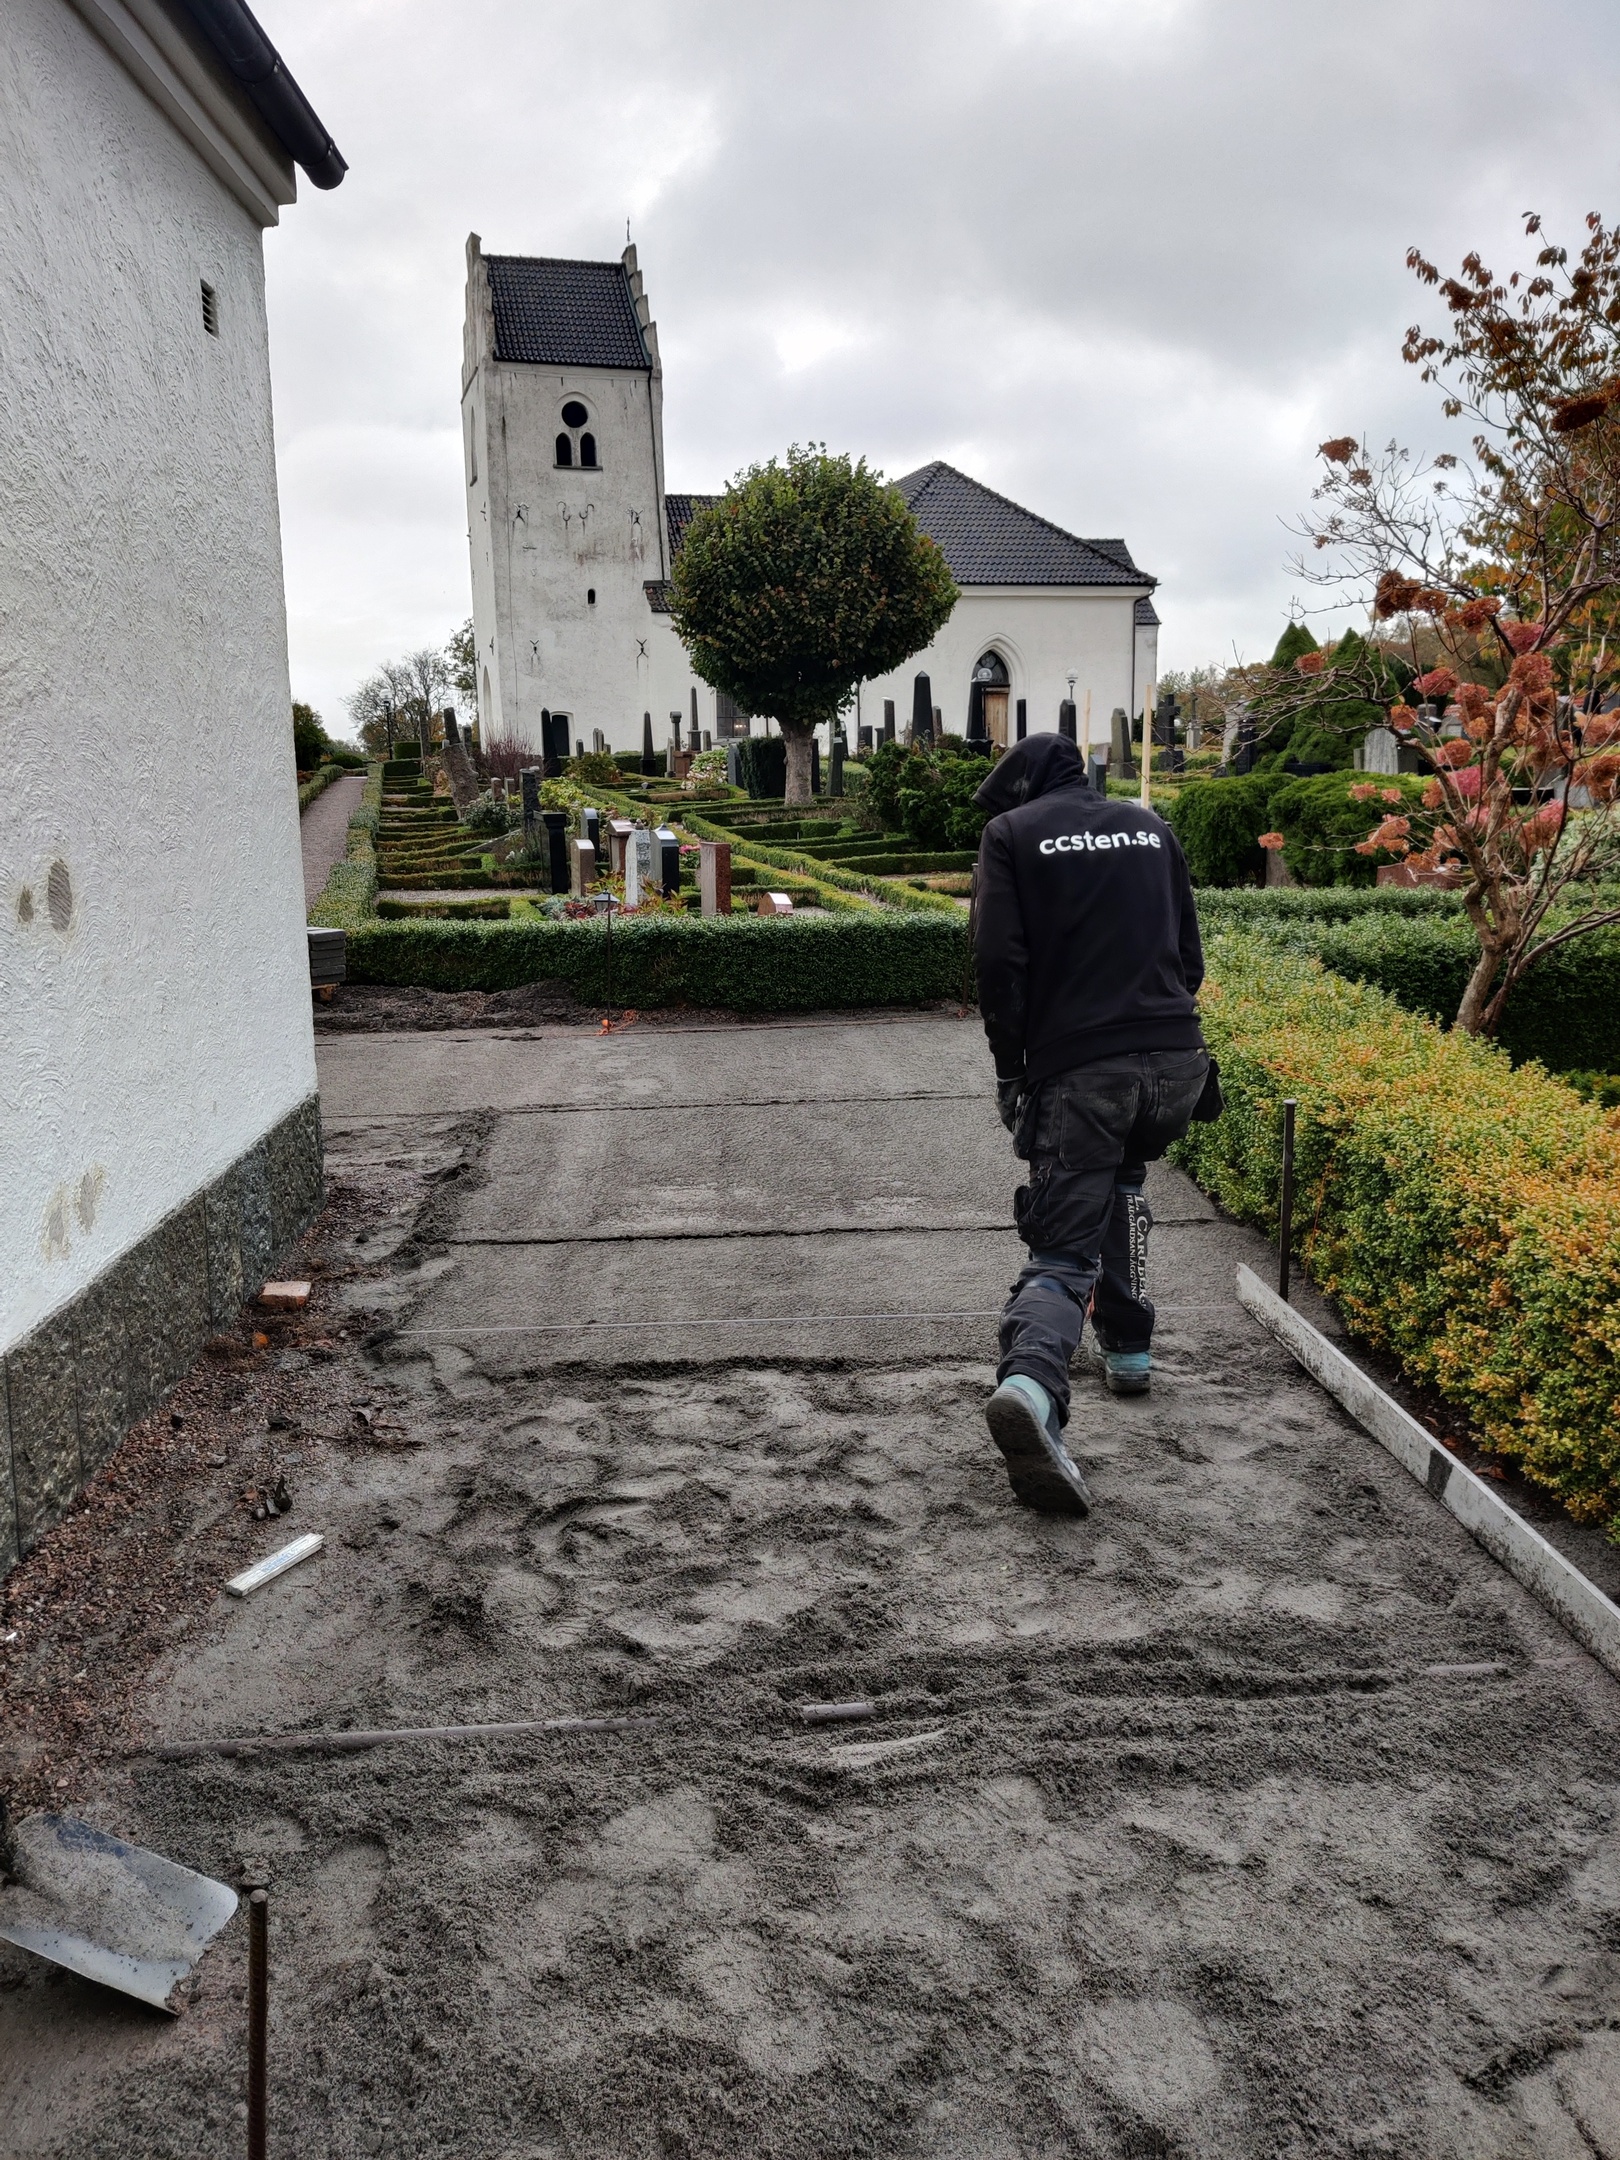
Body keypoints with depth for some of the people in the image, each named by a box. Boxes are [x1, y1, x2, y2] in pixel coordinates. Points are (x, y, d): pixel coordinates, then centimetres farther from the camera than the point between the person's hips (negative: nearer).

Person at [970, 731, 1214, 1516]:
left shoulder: (1012, 834, 6)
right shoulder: (1150, 827, 19)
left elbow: (999, 959, -5)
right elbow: (1190, 954, 18)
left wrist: (1010, 1068, 3)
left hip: (1074, 1070, -4)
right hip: (1171, 1060, 4)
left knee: (1062, 1250, -3)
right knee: (1122, 1180, 32)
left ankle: (1031, 1384, -30)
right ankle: (1128, 1348, 30)